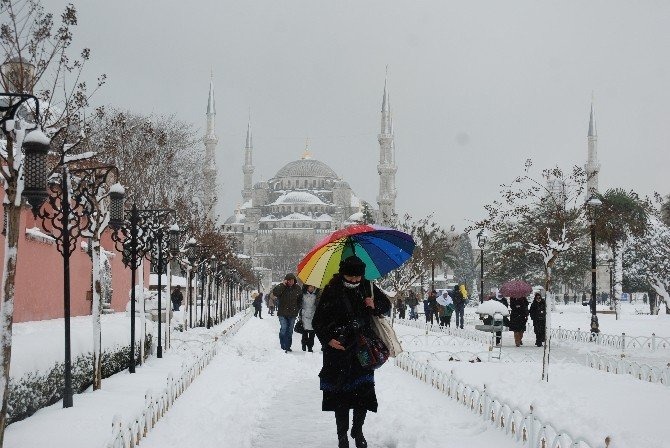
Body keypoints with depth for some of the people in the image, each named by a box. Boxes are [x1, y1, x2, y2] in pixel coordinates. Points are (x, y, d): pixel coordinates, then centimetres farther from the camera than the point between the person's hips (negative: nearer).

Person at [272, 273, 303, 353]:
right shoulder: (282, 287, -7)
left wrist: (298, 308, 8)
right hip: (283, 313, -4)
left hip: (293, 313, 4)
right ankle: (283, 347, -7)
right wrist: (282, 284, -27)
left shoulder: (297, 288, 4)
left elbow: (300, 299, 16)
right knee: (283, 329, -12)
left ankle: (288, 347, 20)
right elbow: (275, 292, -25)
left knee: (290, 330, 10)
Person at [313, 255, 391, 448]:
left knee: (364, 392, 0)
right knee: (340, 393, 2)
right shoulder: (331, 291, -6)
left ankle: (358, 431, 19)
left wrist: (375, 306, -5)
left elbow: (386, 303, 17)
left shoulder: (367, 287, 3)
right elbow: (318, 321, -3)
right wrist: (328, 339, -17)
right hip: (339, 349, -2)